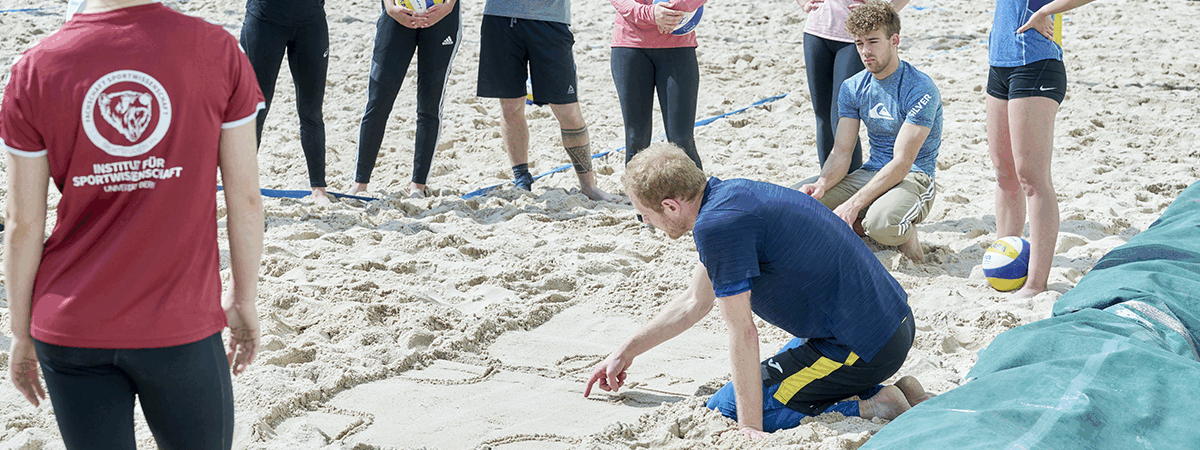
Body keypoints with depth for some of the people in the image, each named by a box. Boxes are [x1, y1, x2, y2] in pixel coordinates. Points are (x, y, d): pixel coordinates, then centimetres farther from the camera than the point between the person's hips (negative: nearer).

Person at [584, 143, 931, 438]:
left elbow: (743, 334, -19)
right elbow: (694, 303, 22)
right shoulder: (728, 193, 10)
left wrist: (750, 428, -13)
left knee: (724, 410, 0)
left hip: (862, 347, -10)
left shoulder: (716, 225, -21)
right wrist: (626, 351, 28)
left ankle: (872, 409, -4)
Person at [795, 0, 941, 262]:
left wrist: (854, 204, -30)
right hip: (870, 173, 6)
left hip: (913, 179, -6)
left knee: (881, 224, -40)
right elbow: (842, 152, 1)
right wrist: (822, 185, -23)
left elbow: (901, 162, -21)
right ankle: (861, 226, 3)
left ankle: (905, 234, -3)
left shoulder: (920, 90, -16)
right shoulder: (852, 88, 5)